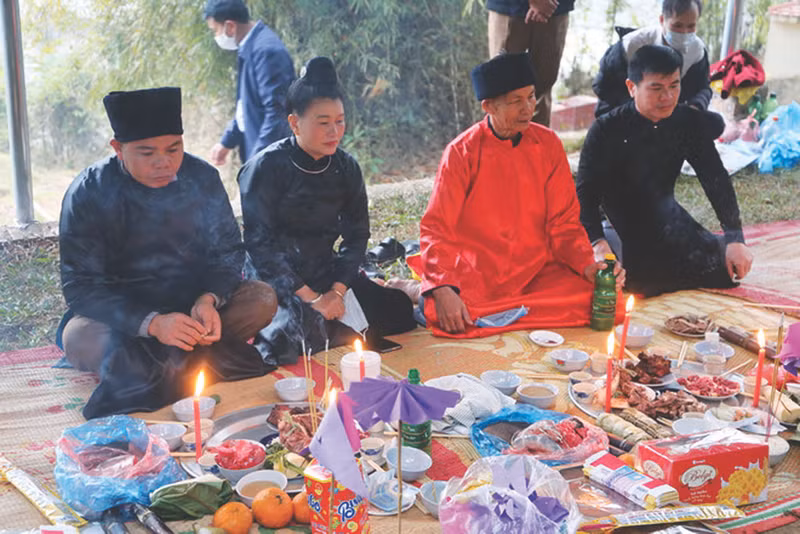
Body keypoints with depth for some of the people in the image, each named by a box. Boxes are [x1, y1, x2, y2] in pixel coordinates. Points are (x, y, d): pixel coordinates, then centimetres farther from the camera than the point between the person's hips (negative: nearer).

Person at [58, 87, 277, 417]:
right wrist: (151, 323, -33)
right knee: (79, 337, -35)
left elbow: (228, 252, 2)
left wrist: (209, 299, -21)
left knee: (263, 299, -22)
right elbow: (81, 287, -18)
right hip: (123, 313, -3)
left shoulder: (203, 178, -6)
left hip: (194, 305, 3)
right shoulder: (88, 193, -15)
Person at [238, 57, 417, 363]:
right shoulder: (267, 168, -12)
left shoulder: (345, 168, 3)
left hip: (326, 272, 5)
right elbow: (260, 244, -14)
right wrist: (310, 297, -19)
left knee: (398, 310, -10)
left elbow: (357, 234, 5)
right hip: (275, 278, -5)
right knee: (305, 333, -32)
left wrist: (337, 291, -11)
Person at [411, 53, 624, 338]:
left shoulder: (548, 144, 3)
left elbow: (564, 222, 7)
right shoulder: (462, 152, -7)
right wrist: (443, 289, -27)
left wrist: (587, 264, -12)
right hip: (476, 277, -3)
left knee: (603, 300, -23)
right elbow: (436, 229, -11)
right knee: (453, 321, -34)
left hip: (538, 272, 4)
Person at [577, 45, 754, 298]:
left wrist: (735, 238, -16)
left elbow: (716, 179, -6)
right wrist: (598, 242, -43)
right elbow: (586, 194, -24)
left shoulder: (688, 122, -5)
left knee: (723, 269, -9)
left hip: (665, 217, 4)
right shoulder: (606, 131, -18)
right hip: (623, 227, -4)